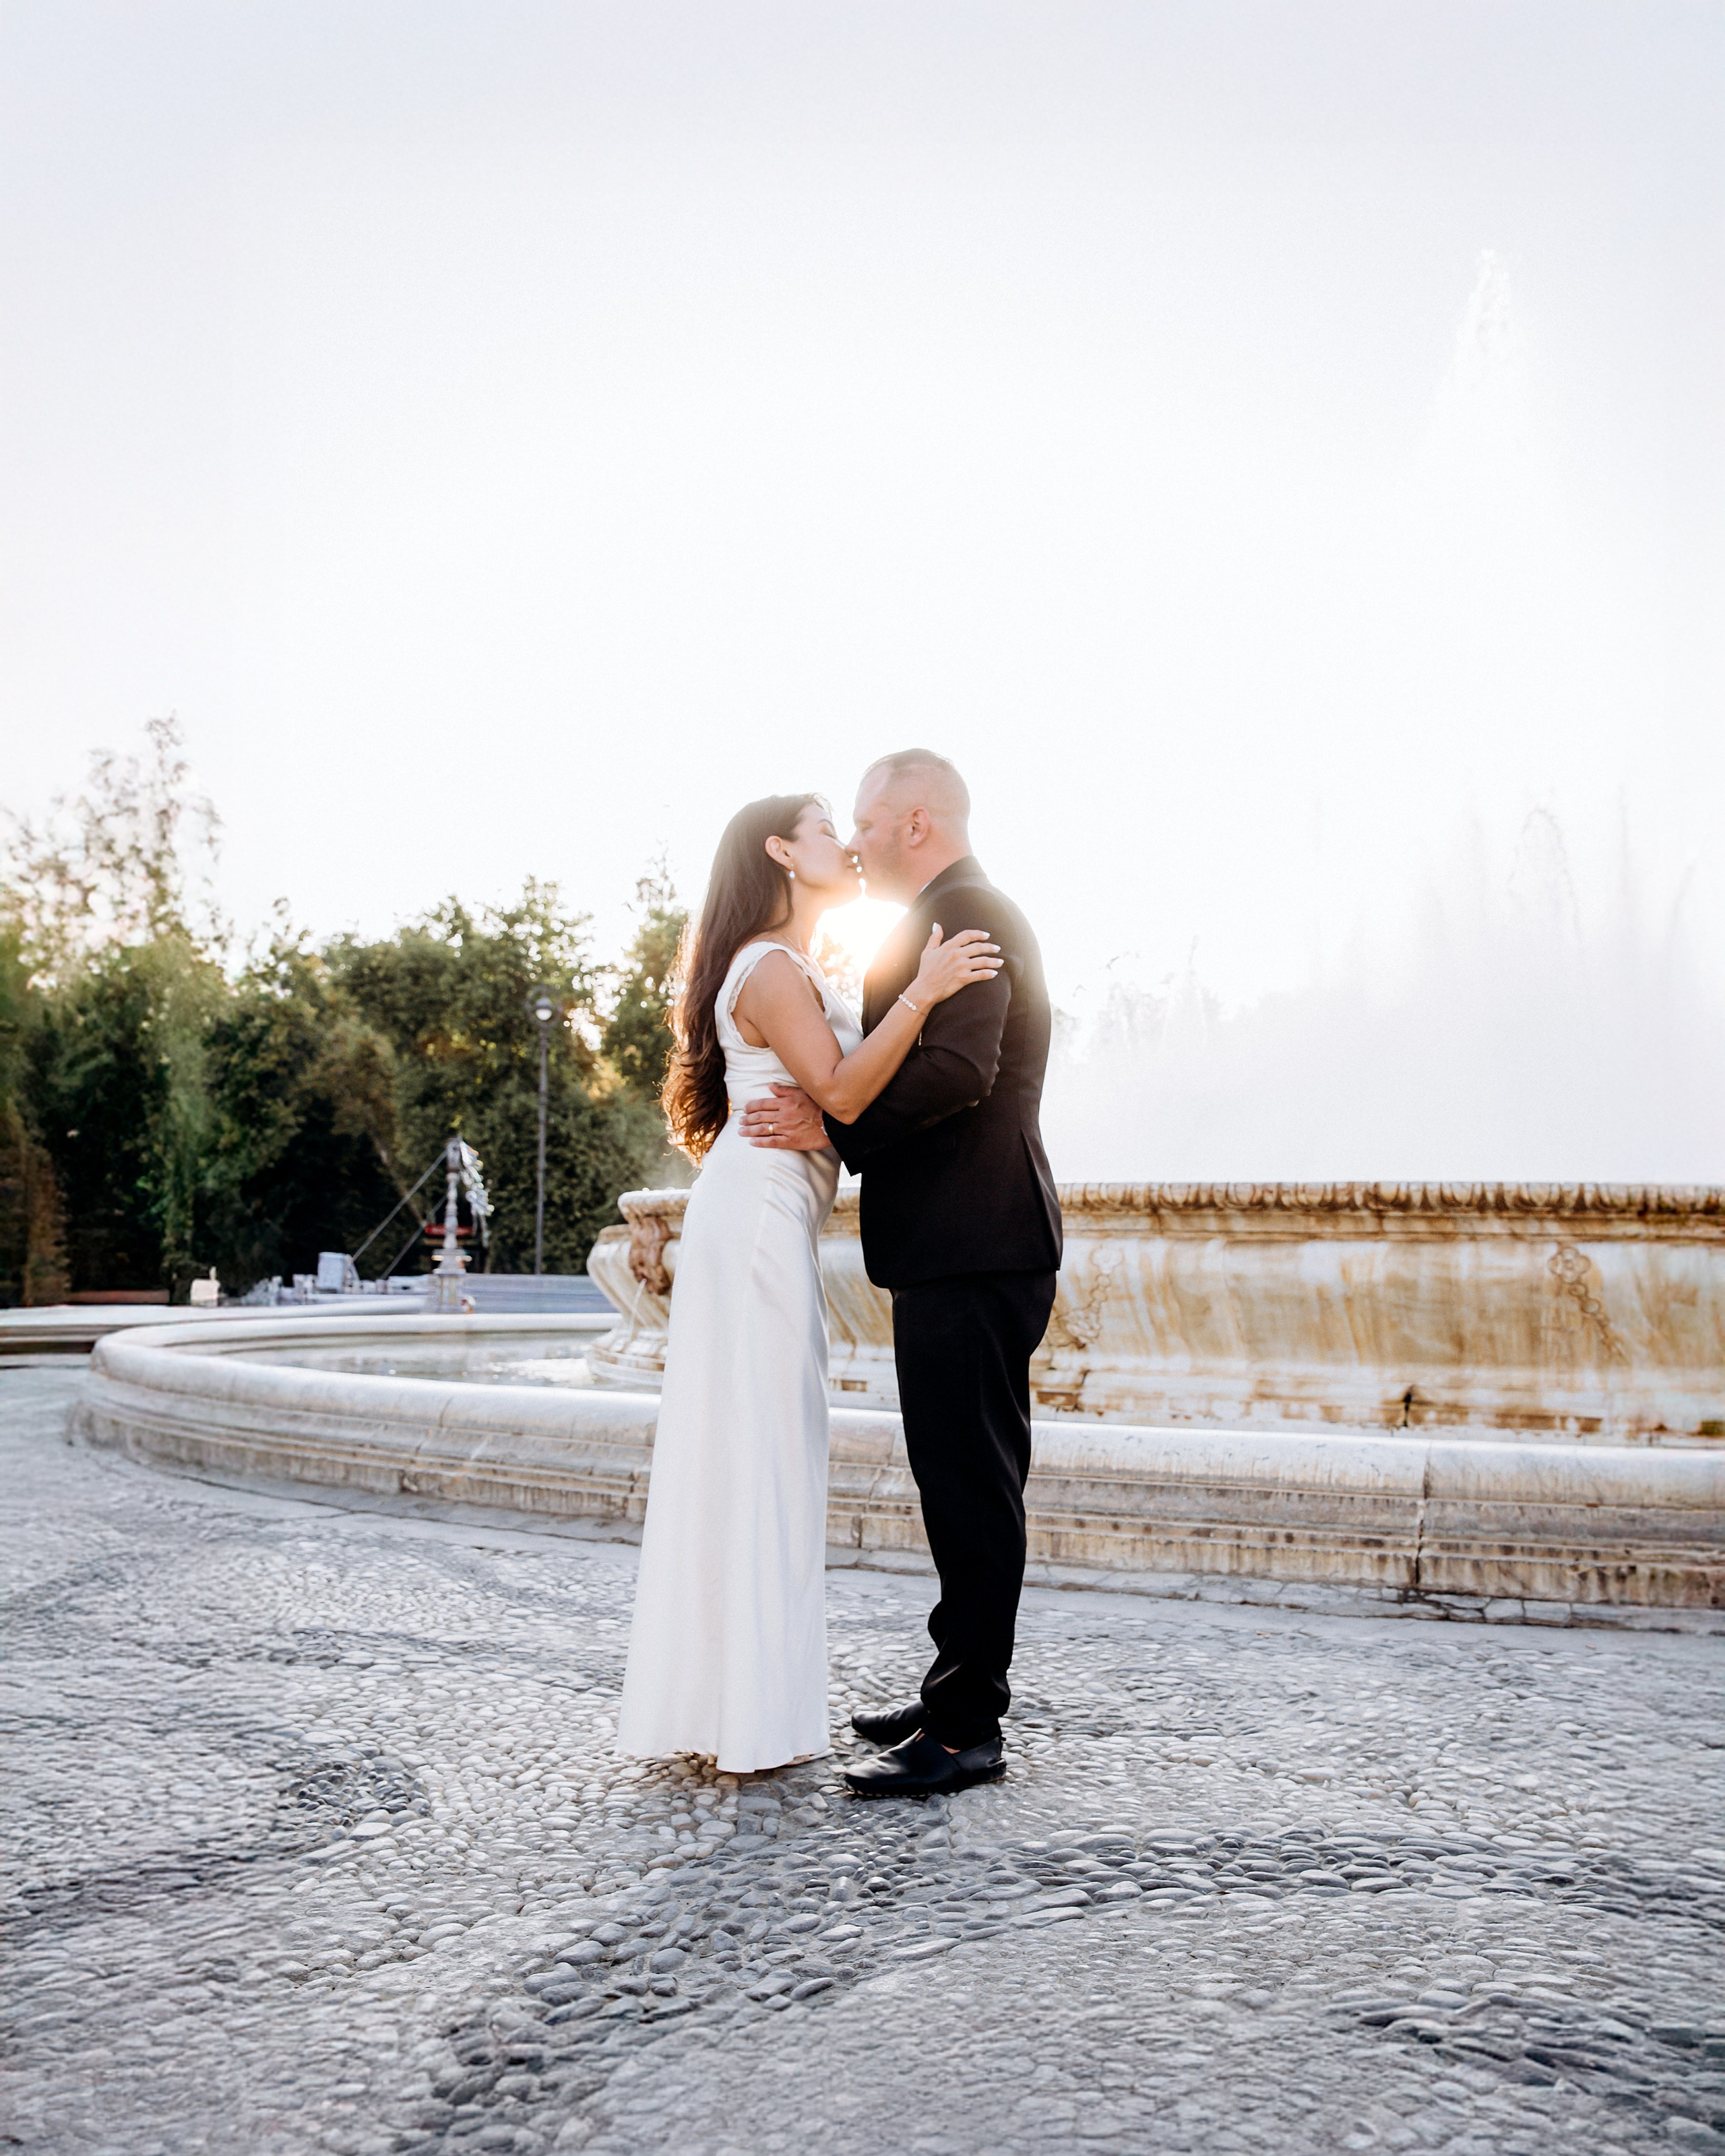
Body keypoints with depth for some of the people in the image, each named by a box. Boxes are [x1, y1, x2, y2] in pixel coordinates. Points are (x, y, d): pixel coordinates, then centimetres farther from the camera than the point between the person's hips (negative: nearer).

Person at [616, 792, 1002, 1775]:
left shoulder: (797, 970, 22)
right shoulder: (772, 969, -10)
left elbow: (841, 1092, 18)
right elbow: (841, 1091, -20)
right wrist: (920, 994, -24)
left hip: (768, 1221, 10)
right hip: (760, 1216, -10)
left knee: (738, 1453, 11)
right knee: (764, 1447, -7)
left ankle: (712, 1696, 19)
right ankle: (756, 1717, -1)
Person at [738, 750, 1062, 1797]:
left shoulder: (964, 912, -11)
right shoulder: (967, 915, 22)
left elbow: (959, 1069, -25)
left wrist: (835, 1127, -17)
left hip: (972, 1250, -11)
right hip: (963, 1248, 11)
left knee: (971, 1484, -6)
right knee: (967, 1481, 16)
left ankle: (965, 1731, 2)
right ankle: (964, 1691, 26)